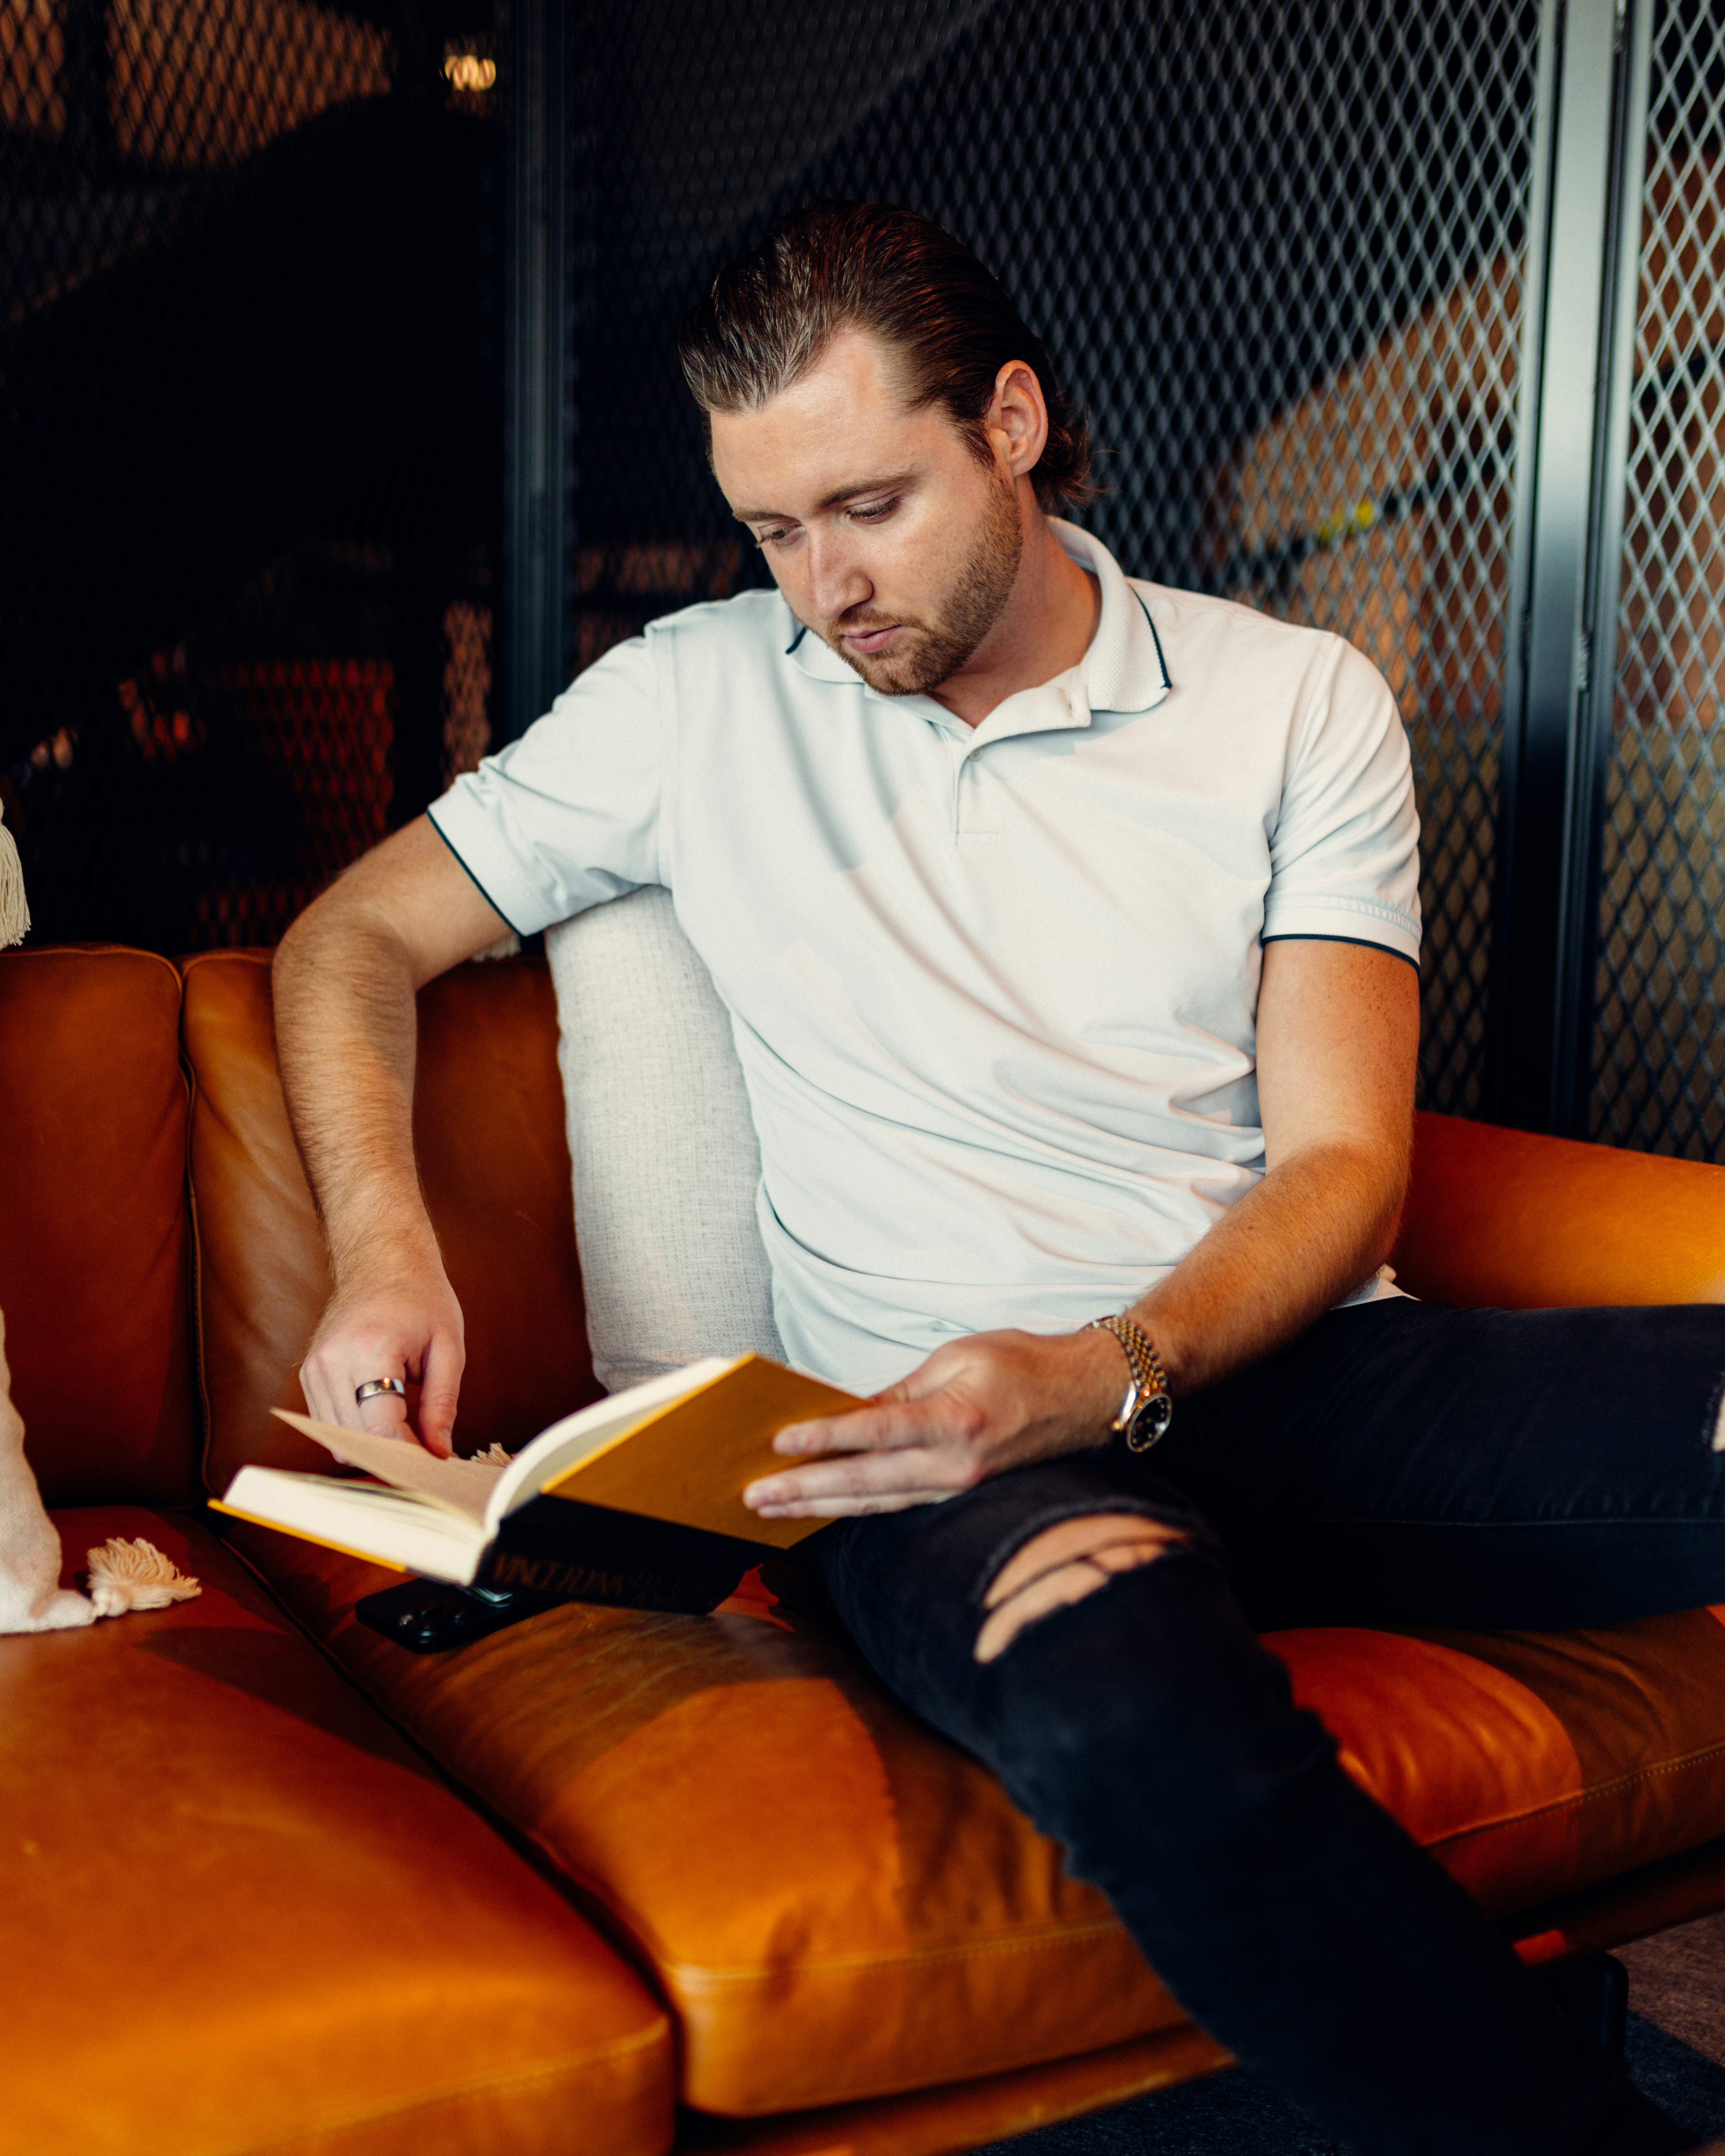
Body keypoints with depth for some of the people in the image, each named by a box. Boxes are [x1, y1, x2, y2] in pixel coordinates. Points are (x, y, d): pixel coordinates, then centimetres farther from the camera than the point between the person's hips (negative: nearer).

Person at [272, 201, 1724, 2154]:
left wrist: (1108, 1376, -18)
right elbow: (353, 936, 16)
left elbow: (1341, 1166, 2)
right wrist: (384, 1248, -4)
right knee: (1132, 1697, -39)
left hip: (1285, 1360, 2)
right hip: (952, 1430, -1)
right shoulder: (699, 696, 10)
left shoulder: (1295, 704, 9)